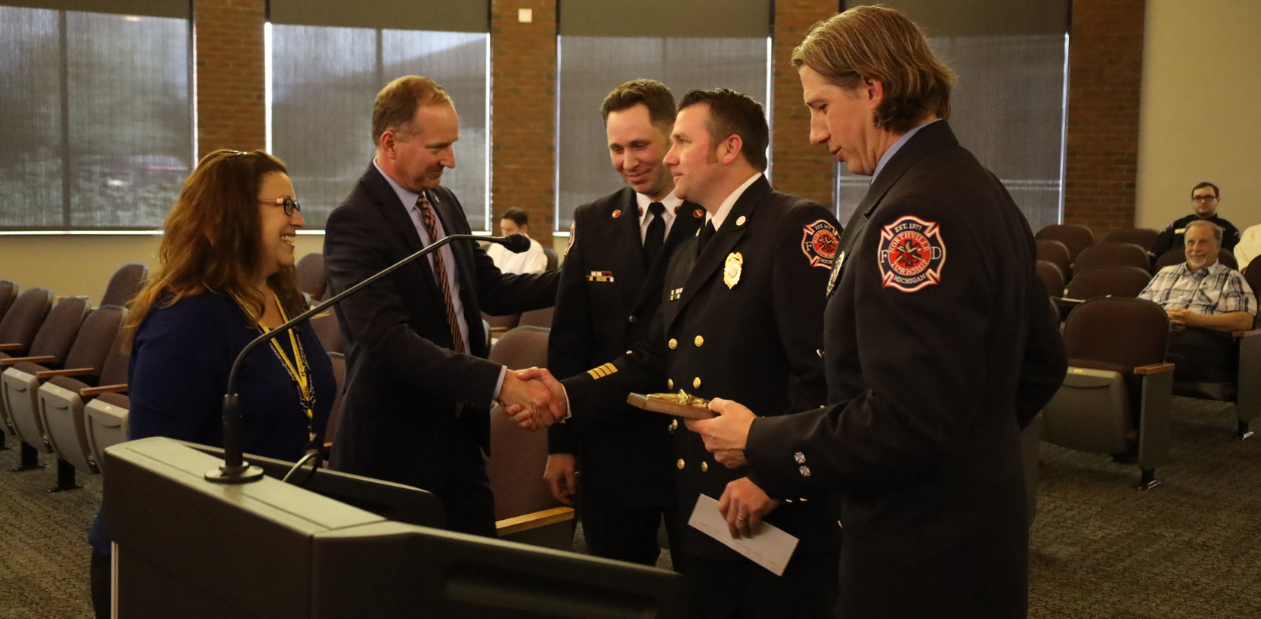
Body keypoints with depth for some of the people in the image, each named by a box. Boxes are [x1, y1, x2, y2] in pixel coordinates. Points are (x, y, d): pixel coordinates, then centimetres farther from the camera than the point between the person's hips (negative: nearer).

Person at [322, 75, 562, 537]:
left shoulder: (445, 204, 8)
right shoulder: (354, 223, -18)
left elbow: (489, 288, 13)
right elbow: (390, 340, -28)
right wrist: (499, 383, -34)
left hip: (461, 430, 7)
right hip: (396, 445, -7)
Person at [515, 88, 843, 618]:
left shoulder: (798, 227, -11)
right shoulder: (688, 253, 19)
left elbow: (823, 371, -20)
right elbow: (653, 360, 14)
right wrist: (568, 395, 0)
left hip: (781, 517, -8)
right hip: (700, 516, 8)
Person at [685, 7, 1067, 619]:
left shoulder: (913, 212, -23)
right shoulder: (979, 189, 8)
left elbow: (903, 422, -28)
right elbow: (1041, 365, 16)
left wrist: (760, 444, -17)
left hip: (919, 567, -9)